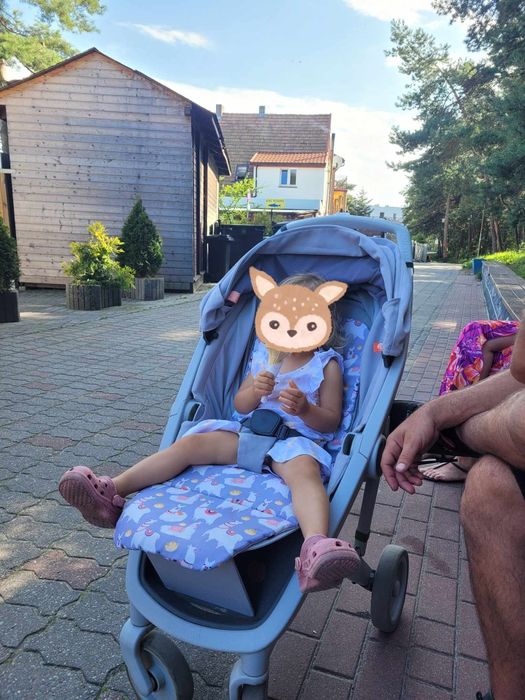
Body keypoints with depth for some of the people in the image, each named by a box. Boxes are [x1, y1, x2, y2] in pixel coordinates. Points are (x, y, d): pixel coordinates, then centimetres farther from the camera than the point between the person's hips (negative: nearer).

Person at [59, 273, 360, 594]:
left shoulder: (328, 365, 4)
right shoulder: (263, 356, 15)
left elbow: (330, 422, 1)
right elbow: (239, 405, 13)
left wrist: (304, 408, -21)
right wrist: (255, 392, -11)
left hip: (295, 440, -4)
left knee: (304, 469, -38)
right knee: (192, 442, -15)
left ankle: (316, 545, -63)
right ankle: (112, 491, -20)